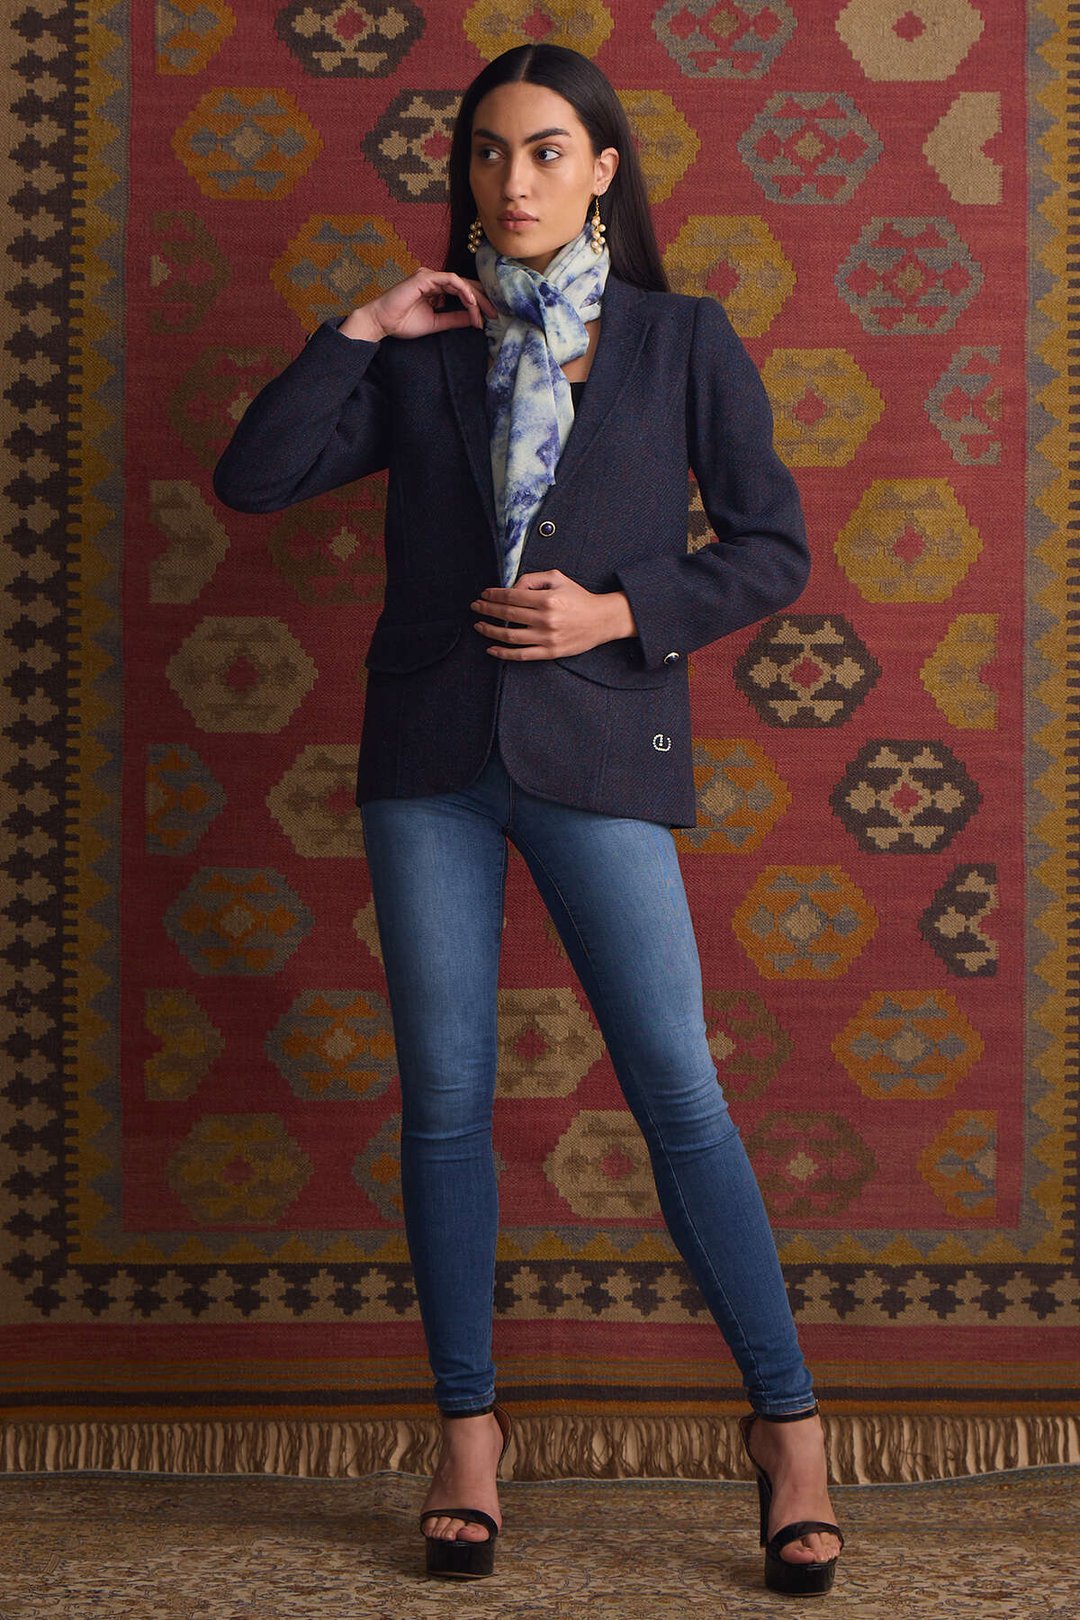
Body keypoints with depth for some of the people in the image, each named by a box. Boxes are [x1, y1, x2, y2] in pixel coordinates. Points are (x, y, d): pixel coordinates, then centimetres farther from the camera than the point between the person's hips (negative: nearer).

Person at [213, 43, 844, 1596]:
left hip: (597, 742, -2)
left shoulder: (683, 339, 6)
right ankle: (468, 1434, 17)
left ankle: (789, 1426, 8)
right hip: (431, 750, 3)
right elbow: (253, 478, 4)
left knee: (677, 1088, -4)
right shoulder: (425, 351, 11)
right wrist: (359, 332, -2)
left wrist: (618, 612, -9)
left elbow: (773, 546, 4)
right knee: (445, 1098, 4)